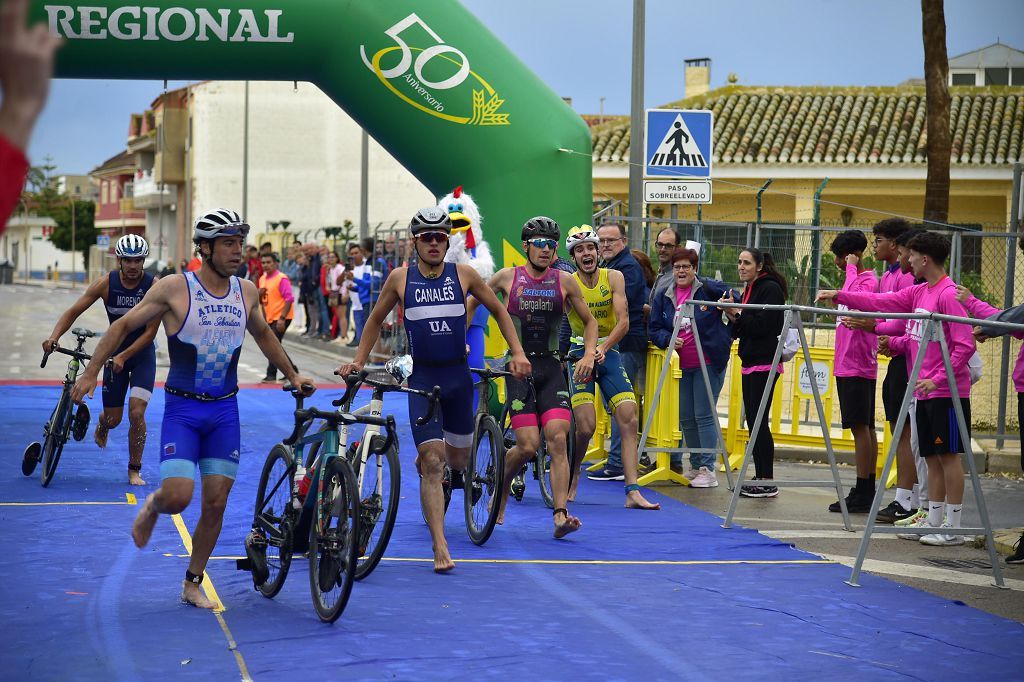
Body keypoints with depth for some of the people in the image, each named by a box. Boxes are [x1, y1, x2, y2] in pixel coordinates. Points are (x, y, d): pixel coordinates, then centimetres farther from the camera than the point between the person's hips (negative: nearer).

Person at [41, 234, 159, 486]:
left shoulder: (155, 287, -18)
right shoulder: (106, 283, -13)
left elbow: (150, 331, -19)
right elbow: (74, 311, -11)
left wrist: (123, 356, -28)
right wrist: (54, 336, -27)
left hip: (142, 353, -2)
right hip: (114, 352, 2)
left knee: (136, 413, -16)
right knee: (113, 418, 6)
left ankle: (134, 470, 2)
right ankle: (102, 425, 47)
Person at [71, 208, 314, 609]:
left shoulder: (246, 291, 4)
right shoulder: (175, 289, -10)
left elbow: (263, 334, 25)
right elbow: (123, 326, 0)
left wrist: (292, 374, 28)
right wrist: (90, 374, -3)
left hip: (225, 411, 4)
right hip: (182, 409, -4)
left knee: (216, 504, 2)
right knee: (178, 497, -16)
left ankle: (192, 584, 18)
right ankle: (152, 506, 21)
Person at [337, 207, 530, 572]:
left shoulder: (463, 275, 0)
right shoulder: (400, 278, 0)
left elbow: (499, 311, 12)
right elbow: (375, 320, 13)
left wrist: (518, 353, 3)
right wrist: (358, 361, 4)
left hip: (458, 376, 2)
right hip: (422, 377, -2)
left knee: (458, 460, 13)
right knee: (432, 463, -12)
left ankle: (426, 456, 50)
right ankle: (440, 549, -13)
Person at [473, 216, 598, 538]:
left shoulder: (564, 281, 3)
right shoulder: (508, 277, 0)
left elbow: (589, 321, 13)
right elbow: (472, 303, 15)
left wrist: (589, 354, -2)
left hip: (551, 369, 2)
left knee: (558, 439, -14)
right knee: (528, 446, -10)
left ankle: (560, 515, -18)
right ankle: (500, 493, 19)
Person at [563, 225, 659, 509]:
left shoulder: (614, 278, -4)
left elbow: (623, 322, -10)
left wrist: (603, 349, -24)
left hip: (609, 352, 3)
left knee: (629, 420, -10)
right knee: (585, 426, -13)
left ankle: (633, 492, -10)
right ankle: (572, 476, 16)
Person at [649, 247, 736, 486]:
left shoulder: (711, 288, -7)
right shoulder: (664, 296, 7)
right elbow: (654, 329, 6)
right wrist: (668, 340, -13)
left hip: (709, 363, -5)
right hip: (681, 365, 5)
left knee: (704, 415, -8)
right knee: (685, 418, 9)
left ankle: (707, 469, -5)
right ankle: (695, 467, 20)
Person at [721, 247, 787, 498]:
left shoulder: (771, 289, -10)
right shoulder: (749, 290, 18)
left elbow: (762, 325, -19)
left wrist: (737, 312, -12)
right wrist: (732, 315, 1)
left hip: (764, 364, -10)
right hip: (749, 363, 10)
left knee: (759, 422, -11)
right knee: (752, 422, 9)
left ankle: (767, 482, -9)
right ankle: (760, 478, 13)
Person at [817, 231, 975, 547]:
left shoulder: (949, 295, -15)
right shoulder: (919, 292, 11)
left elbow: (965, 345, -18)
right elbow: (882, 302, 17)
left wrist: (937, 379, -22)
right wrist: (839, 296, 13)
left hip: (946, 390, -8)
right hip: (925, 390, 8)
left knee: (947, 453, -5)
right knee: (932, 456, 11)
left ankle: (953, 528, -1)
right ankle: (934, 521, 17)